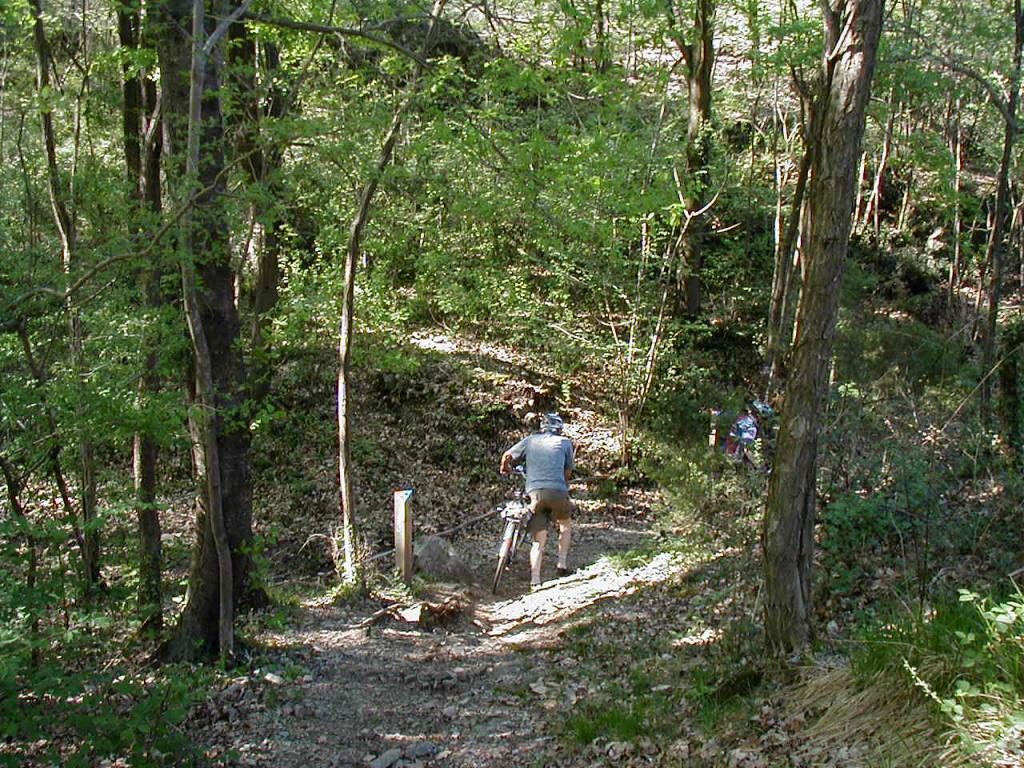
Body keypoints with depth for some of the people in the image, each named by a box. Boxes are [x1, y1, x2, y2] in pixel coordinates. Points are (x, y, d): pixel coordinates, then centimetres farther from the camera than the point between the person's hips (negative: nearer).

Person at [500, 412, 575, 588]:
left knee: (539, 541, 7)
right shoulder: (565, 442, 16)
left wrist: (505, 469, 34)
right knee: (565, 524, 27)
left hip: (535, 492, 1)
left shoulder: (531, 440, 18)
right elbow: (569, 471, 19)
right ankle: (562, 565, 18)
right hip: (557, 491, -1)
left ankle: (535, 581, -2)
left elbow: (507, 456, 13)